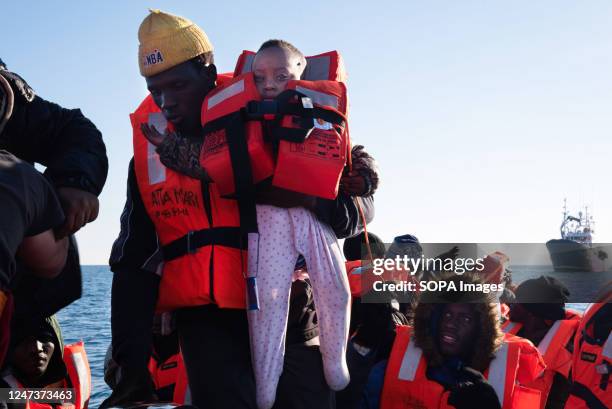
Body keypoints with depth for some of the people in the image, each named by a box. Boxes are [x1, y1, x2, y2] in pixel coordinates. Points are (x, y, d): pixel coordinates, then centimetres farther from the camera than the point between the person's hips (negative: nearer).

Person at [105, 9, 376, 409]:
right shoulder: (149, 157, 8)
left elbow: (357, 203, 3)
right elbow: (135, 263, 13)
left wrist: (331, 210, -20)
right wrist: (132, 363, 6)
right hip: (205, 321, 2)